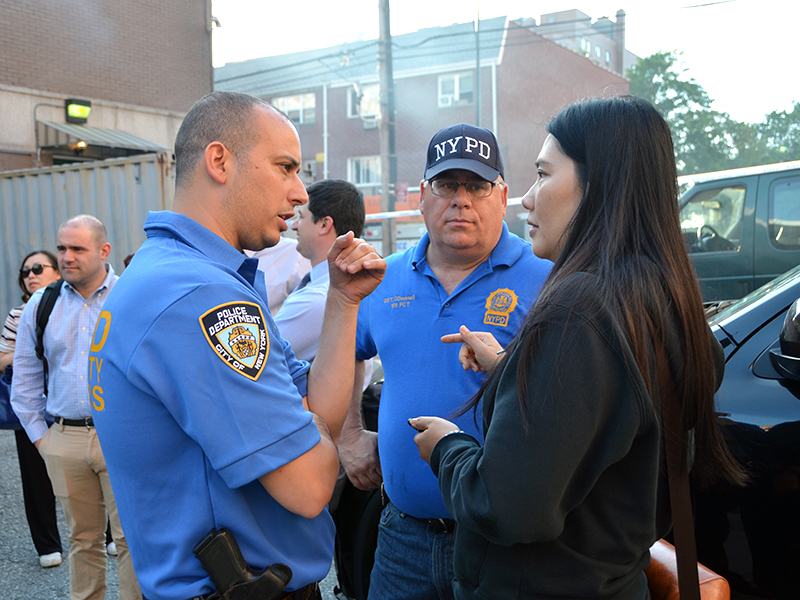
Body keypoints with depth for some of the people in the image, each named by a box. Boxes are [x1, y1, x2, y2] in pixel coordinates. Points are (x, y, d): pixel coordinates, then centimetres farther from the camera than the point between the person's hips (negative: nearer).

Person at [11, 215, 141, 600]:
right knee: (82, 539, 14)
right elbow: (25, 378, 16)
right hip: (64, 441, 3)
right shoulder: (41, 305, 8)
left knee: (131, 538, 1)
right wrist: (39, 435, 11)